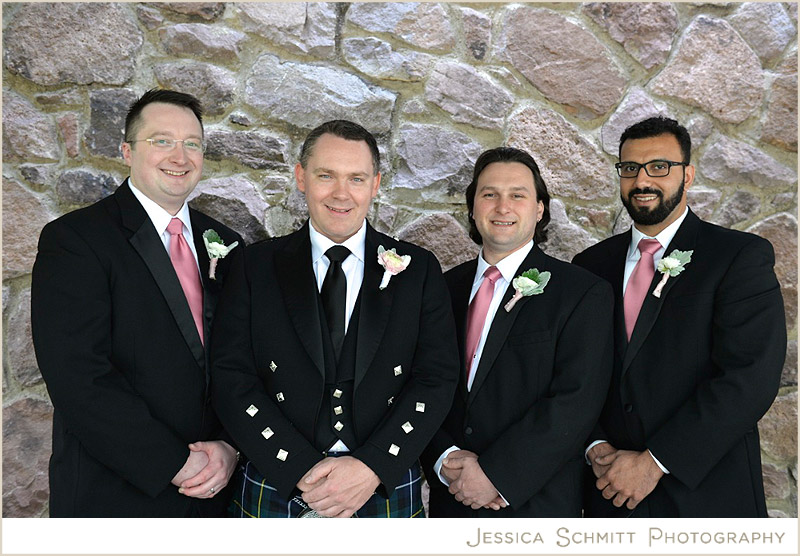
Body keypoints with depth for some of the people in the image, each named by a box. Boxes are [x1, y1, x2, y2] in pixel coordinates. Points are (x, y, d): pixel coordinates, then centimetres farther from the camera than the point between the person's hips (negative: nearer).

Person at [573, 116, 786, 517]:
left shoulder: (742, 256, -7)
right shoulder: (591, 265, 5)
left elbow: (750, 378, -16)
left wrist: (654, 462, -18)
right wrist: (595, 446, -11)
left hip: (705, 496, -3)